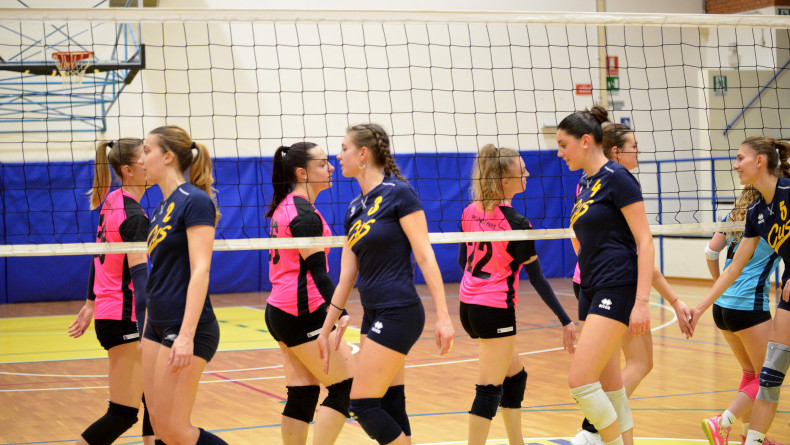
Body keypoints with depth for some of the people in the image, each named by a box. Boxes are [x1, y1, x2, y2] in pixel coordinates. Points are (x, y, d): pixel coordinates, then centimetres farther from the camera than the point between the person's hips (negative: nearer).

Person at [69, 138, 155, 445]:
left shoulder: (111, 201, 8)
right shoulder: (133, 215, -18)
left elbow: (99, 255, 17)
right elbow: (139, 274, -28)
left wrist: (91, 304, 24)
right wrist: (145, 329, -35)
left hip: (109, 313, 10)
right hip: (123, 318, -10)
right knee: (123, 413, -7)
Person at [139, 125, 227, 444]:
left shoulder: (194, 201, -12)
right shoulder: (162, 207, 15)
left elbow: (200, 270, -20)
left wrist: (186, 335, -26)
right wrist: (149, 332, 22)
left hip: (187, 327, -9)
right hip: (158, 326, 9)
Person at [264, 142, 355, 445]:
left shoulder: (285, 207, 14)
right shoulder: (305, 215, -15)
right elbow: (317, 270, -21)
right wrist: (340, 313, -27)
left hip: (279, 310, 9)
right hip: (303, 314, -9)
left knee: (302, 393, 8)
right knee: (347, 386, -4)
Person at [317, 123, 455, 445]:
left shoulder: (397, 194, -9)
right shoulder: (355, 209, 13)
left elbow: (425, 256, -13)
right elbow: (346, 276, 16)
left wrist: (443, 316, -17)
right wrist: (325, 330, 18)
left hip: (398, 313, -8)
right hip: (374, 316, 8)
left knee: (363, 405, -9)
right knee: (390, 408, 9)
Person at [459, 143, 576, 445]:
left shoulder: (471, 212, 3)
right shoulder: (516, 223, -16)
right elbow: (537, 278, -14)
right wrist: (565, 320, -10)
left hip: (468, 306, 8)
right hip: (496, 311, -8)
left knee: (515, 375, 19)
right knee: (490, 388, -4)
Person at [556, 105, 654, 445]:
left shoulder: (617, 178, -11)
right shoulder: (586, 182, 15)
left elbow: (644, 242, -14)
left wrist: (642, 301, -20)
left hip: (617, 289, -9)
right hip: (592, 289, 9)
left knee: (580, 381, -15)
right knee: (609, 387, 9)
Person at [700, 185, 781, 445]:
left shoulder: (735, 215, 10)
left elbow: (711, 252, 9)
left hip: (722, 305, 7)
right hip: (750, 306, -7)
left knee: (750, 372, 21)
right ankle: (721, 424, -13)